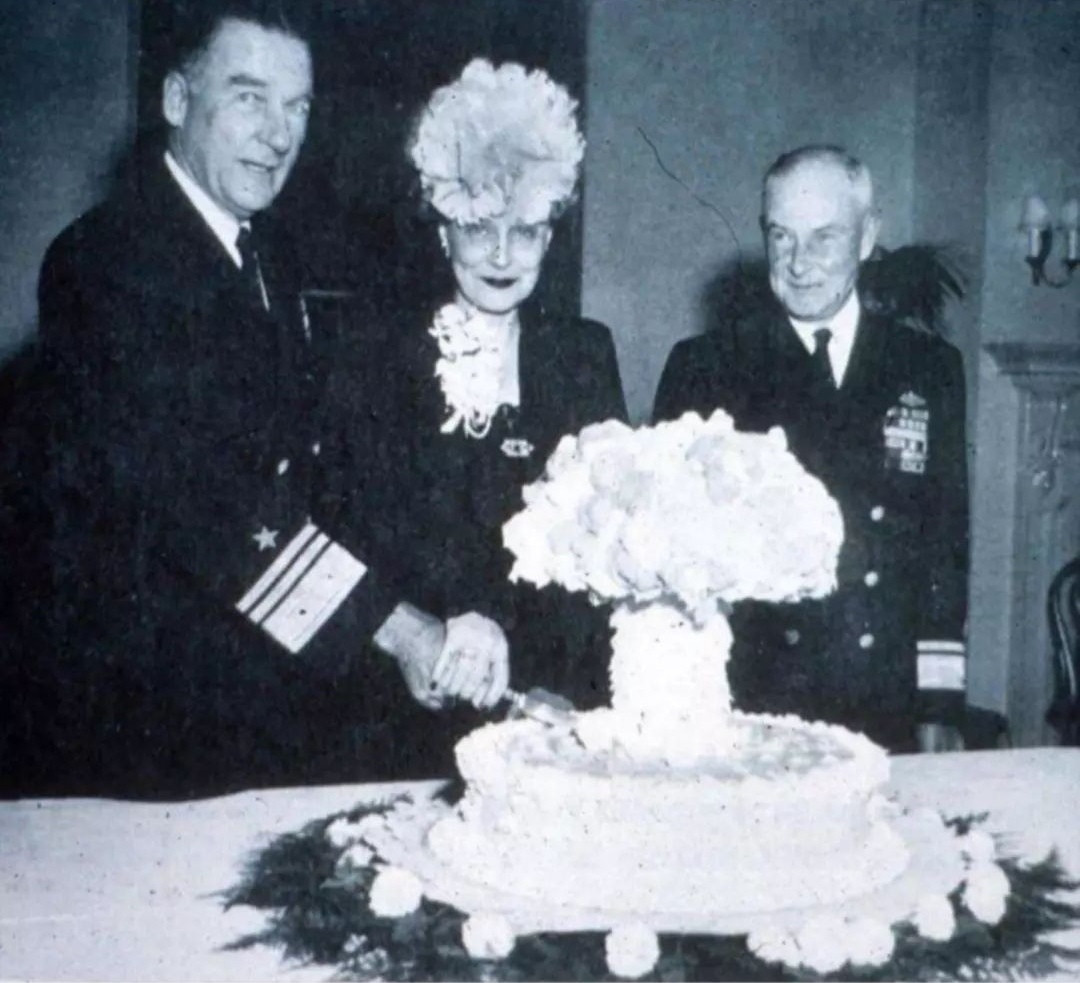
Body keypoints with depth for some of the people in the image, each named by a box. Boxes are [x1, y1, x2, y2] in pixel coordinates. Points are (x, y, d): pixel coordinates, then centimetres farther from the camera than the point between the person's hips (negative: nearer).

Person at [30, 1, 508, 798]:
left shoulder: (273, 253, 11)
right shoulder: (107, 258, -17)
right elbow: (187, 497, -27)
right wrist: (402, 631, -30)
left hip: (295, 667, 8)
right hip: (164, 704, -7)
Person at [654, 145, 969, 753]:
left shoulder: (930, 369, 7)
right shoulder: (704, 366, 1)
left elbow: (948, 544, 8)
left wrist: (941, 709, 3)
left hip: (887, 717, 2)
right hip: (741, 710, -1)